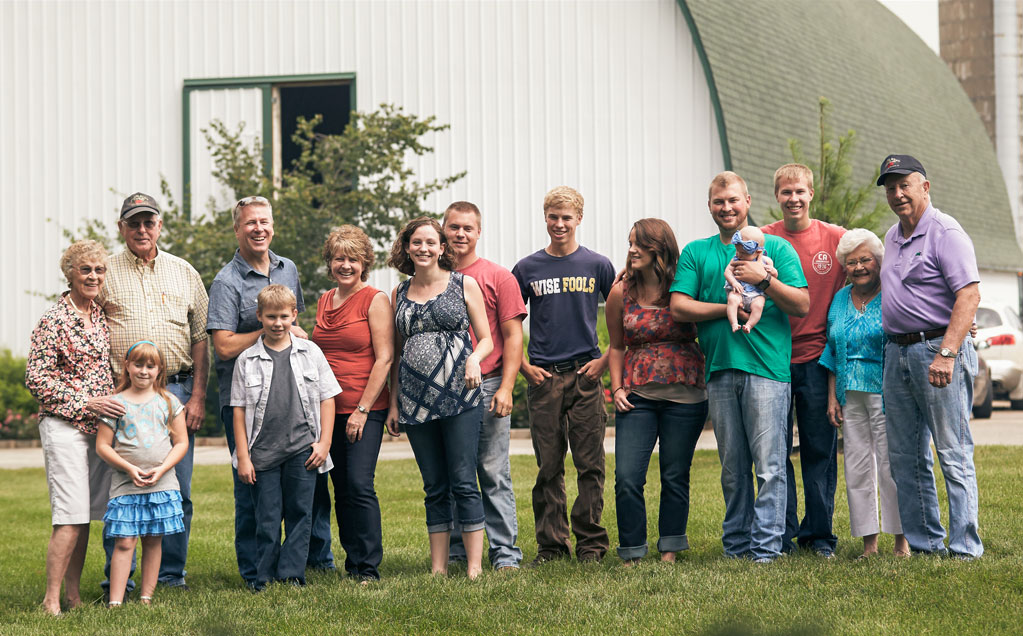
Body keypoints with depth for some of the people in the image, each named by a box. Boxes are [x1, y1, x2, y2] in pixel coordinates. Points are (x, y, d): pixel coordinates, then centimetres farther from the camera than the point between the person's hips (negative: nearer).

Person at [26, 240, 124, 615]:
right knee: (71, 518, -12)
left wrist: (114, 403, 12)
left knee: (85, 515, 8)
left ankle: (73, 595, 15)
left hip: (97, 427, 7)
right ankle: (51, 602, -7)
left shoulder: (101, 314, 12)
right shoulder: (54, 320, -10)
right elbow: (36, 379, -12)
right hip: (64, 426, -7)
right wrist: (87, 402, -15)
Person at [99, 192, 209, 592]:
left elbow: (201, 339, 11)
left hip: (177, 391, 2)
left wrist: (198, 397, 2)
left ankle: (171, 575, 12)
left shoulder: (184, 274, 12)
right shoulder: (106, 273, 6)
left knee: (177, 491, 2)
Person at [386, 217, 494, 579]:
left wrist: (474, 358, -16)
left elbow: (486, 338, 5)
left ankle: (474, 567, -2)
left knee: (463, 483, -6)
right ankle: (438, 568, 11)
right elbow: (396, 354, 17)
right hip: (415, 403, 3)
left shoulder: (464, 285, 4)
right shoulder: (399, 295, 13)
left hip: (459, 398, -3)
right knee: (434, 487, 7)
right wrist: (393, 403, 12)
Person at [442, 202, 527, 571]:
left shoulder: (498, 277, 4)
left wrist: (506, 387, -9)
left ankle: (504, 553, 0)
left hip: (486, 388, -3)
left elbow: (513, 336, 1)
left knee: (494, 474, -3)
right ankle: (454, 552, 12)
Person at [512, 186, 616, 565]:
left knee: (590, 465, -1)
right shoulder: (527, 269, 6)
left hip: (586, 375, -1)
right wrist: (524, 367, 2)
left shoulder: (598, 266, 5)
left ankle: (591, 543, 6)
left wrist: (606, 359, 1)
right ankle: (551, 545, 10)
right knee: (549, 467, 4)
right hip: (544, 377, 1)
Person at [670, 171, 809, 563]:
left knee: (769, 466, -8)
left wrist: (763, 279, -11)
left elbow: (802, 305, 2)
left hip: (767, 368, -3)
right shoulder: (696, 253, 16)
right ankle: (736, 544, 12)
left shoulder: (776, 248, 10)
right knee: (732, 468, 6)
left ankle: (766, 547, -6)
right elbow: (679, 308, 4)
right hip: (719, 369, 3)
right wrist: (732, 308, -5)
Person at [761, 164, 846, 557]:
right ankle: (782, 534, 11)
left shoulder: (835, 238, 3)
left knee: (820, 449, 3)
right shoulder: (762, 240, 2)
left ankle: (818, 533, 13)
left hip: (817, 358, 0)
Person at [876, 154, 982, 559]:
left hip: (938, 347, -9)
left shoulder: (945, 232, -9)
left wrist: (946, 353, -26)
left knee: (954, 455, -7)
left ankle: (965, 548, -5)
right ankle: (924, 543, 16)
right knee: (905, 458, 9)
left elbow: (969, 295, -18)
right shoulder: (893, 237, 17)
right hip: (896, 353, 9)